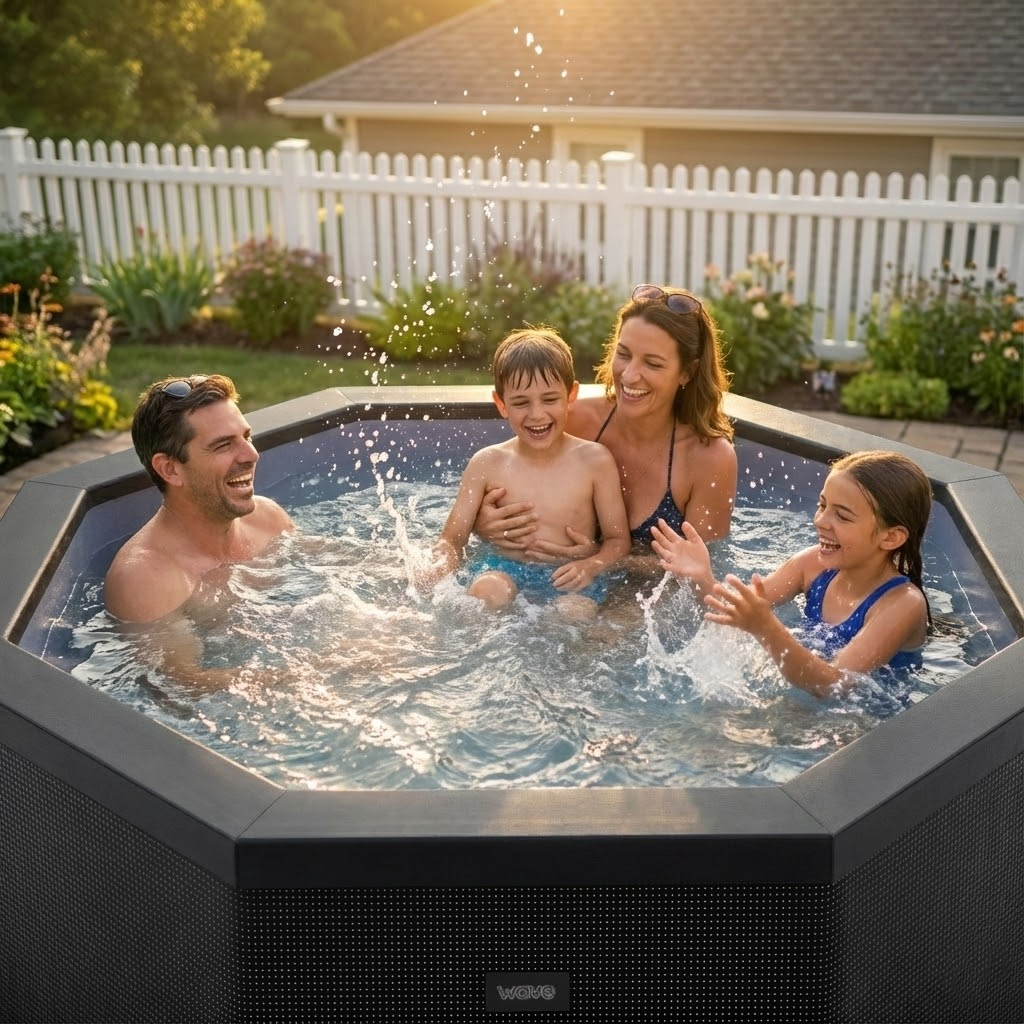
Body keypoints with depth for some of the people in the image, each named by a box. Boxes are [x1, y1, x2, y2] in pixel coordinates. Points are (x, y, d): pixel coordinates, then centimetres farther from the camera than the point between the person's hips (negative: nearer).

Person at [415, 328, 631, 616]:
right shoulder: (487, 463, 1)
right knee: (487, 590, -32)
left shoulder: (594, 460, -1)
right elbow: (451, 538, 4)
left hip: (568, 579, 0)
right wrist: (441, 564, -20)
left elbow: (618, 539, 4)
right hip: (503, 571, 0)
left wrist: (593, 565, -18)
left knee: (575, 612, -32)